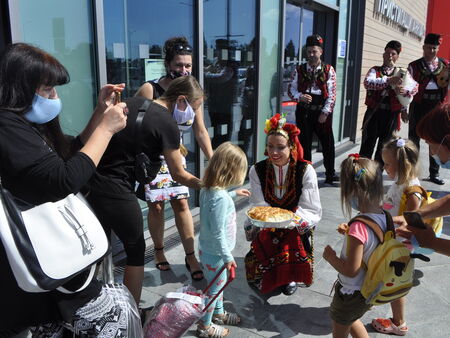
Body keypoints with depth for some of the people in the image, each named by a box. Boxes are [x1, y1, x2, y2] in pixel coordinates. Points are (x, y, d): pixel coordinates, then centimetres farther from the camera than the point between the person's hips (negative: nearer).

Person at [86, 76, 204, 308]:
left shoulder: (132, 102, 9)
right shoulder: (167, 124, -11)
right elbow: (179, 174, -4)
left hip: (92, 182, 7)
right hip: (117, 193, -7)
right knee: (136, 252, 13)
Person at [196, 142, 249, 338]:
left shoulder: (208, 189, -4)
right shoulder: (220, 198, -32)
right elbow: (217, 233, -29)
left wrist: (233, 193, 25)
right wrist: (228, 257, -20)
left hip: (208, 248, 9)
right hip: (215, 253, -9)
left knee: (218, 284, 27)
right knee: (214, 288, 12)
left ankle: (218, 313, 49)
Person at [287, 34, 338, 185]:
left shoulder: (329, 70, 1)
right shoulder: (299, 70, 5)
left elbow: (332, 93, -2)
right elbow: (291, 89, 5)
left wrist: (325, 112, -10)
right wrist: (300, 96, -16)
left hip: (322, 112, -1)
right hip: (304, 111, 1)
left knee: (328, 143, 5)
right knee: (304, 143, 6)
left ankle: (330, 174, 20)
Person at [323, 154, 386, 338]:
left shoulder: (359, 227, -36)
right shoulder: (383, 215, -12)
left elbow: (351, 270, -28)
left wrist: (330, 257, -14)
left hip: (352, 294, -7)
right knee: (351, 320, 35)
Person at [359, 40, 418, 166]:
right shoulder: (374, 70, 6)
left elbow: (415, 85, -5)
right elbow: (367, 83, -16)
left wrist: (405, 90, -28)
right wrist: (388, 80, -29)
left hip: (391, 114, 2)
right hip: (374, 112, -1)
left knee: (384, 148, 9)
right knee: (367, 146, 2)